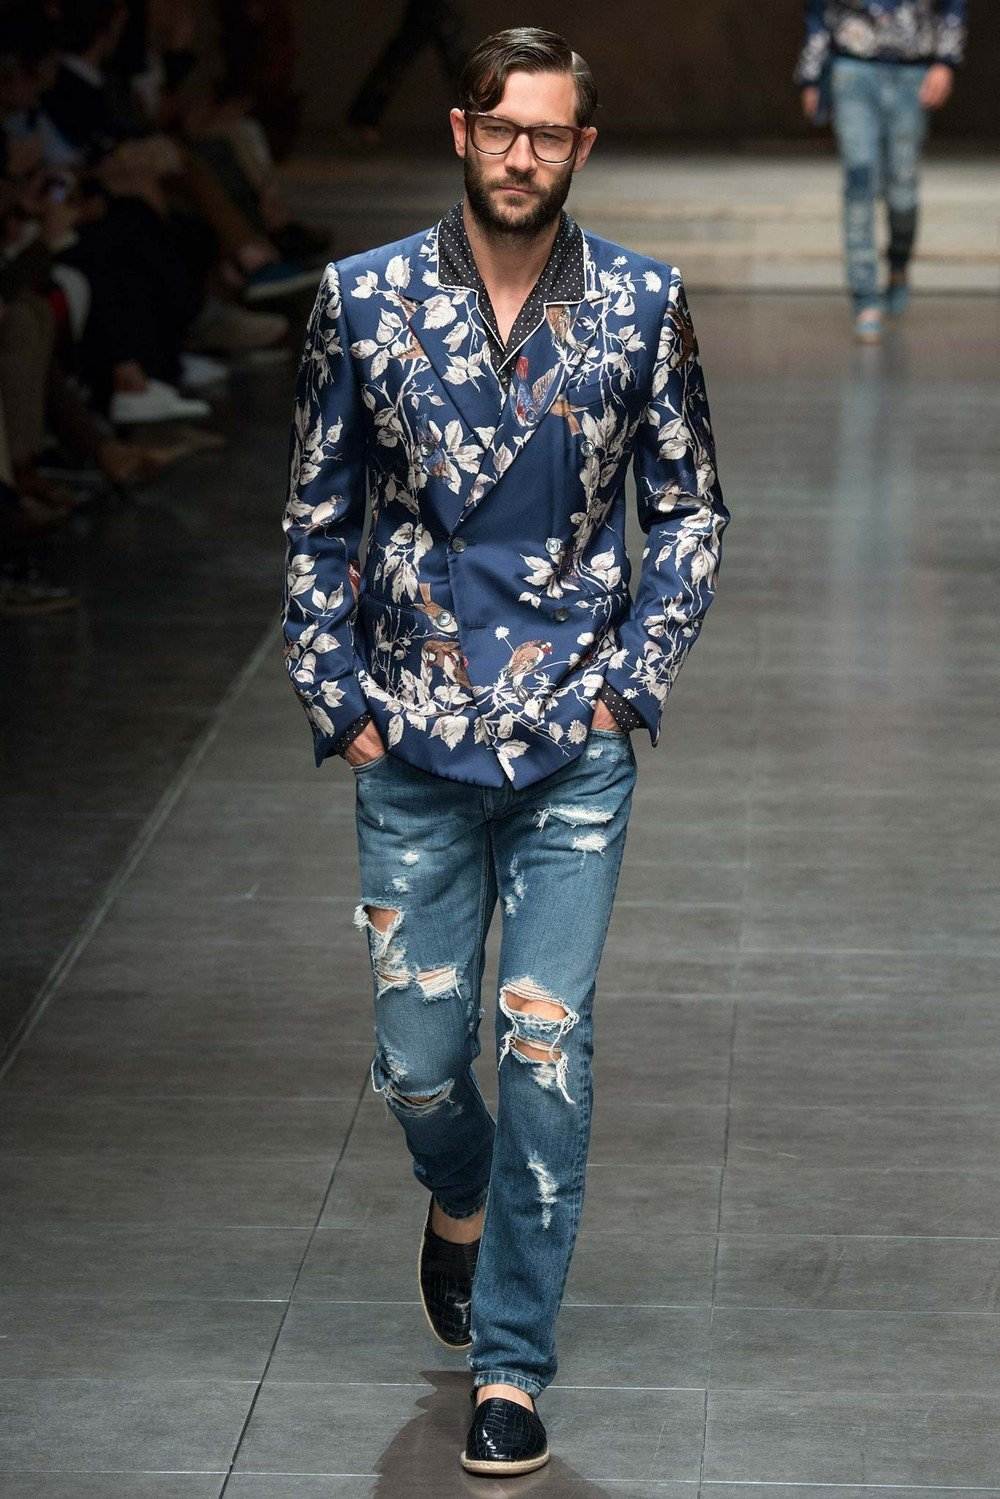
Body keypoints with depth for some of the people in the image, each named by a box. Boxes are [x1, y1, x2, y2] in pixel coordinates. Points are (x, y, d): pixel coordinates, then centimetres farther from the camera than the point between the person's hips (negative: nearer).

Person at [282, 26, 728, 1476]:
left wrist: (630, 683, -3)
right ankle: (462, 1204, 41)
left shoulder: (643, 306, -2)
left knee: (548, 1061, -4)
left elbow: (690, 513, 7)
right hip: (415, 754, 1)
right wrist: (342, 705, 1)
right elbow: (318, 521, 6)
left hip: (576, 751, -1)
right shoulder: (365, 300, -2)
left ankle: (513, 1365, 8)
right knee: (419, 1059, 5)